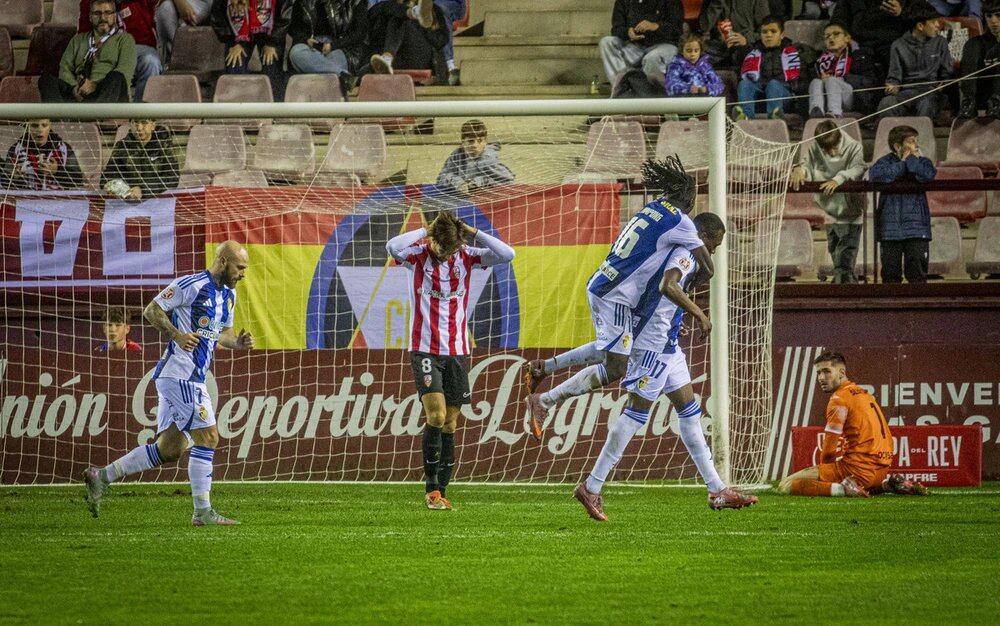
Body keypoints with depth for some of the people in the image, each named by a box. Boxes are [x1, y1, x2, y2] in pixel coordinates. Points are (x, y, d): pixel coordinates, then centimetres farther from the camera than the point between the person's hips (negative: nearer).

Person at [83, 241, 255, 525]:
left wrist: (238, 342, 4)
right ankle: (203, 512, -7)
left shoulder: (228, 294, 16)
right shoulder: (191, 285, -12)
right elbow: (151, 310, -10)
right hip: (178, 372, -10)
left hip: (194, 379, 10)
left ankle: (100, 477, 16)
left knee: (169, 450, 9)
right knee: (208, 437, -11)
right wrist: (177, 334, -23)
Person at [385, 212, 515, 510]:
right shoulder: (419, 256, -6)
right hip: (425, 349, -3)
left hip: (457, 351, 3)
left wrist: (471, 233, -11)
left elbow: (507, 255, -8)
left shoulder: (467, 256, 2)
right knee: (436, 415, -16)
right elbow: (393, 247, -27)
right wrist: (426, 232, -16)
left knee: (450, 424, 4)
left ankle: (441, 491, 10)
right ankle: (431, 488, -6)